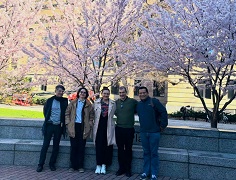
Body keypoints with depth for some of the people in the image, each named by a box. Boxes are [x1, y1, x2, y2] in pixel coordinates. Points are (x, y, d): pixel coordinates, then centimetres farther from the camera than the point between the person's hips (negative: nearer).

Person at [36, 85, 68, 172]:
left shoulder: (64, 101, 4)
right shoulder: (50, 100, 2)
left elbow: (66, 113, 10)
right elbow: (45, 111, 11)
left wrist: (62, 122, 4)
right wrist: (48, 119, 7)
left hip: (58, 126, 1)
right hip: (49, 125, -1)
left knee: (56, 146, 7)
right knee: (45, 145, 0)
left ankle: (52, 164, 17)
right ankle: (40, 164, 5)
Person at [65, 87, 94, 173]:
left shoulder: (88, 105, 7)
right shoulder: (72, 103, 8)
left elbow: (91, 116, 8)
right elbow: (67, 113, 9)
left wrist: (89, 126, -1)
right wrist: (68, 123, -1)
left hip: (83, 127, 0)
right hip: (73, 126, 0)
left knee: (81, 147, 3)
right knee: (73, 147, 4)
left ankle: (80, 166, 12)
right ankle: (72, 166, 12)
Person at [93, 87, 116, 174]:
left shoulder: (113, 103, 6)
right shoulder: (96, 102, 6)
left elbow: (114, 113, 11)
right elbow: (94, 114, 7)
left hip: (108, 127, 0)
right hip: (99, 126, 0)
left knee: (107, 146, 3)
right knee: (99, 146, 1)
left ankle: (104, 165, 14)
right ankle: (98, 165, 11)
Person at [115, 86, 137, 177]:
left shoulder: (133, 101, -5)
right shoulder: (116, 102, 6)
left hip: (129, 129, -3)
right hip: (119, 129, 3)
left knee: (128, 150, 7)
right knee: (120, 149, 10)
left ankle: (128, 169, 19)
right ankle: (121, 168, 22)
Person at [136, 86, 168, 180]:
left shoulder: (154, 101, -7)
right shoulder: (138, 104, 9)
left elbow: (163, 112, -9)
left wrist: (163, 125, -8)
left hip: (154, 132, -4)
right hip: (143, 132, 5)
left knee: (154, 153, 2)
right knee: (146, 153, 12)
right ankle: (146, 172, 23)